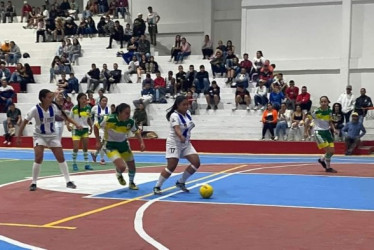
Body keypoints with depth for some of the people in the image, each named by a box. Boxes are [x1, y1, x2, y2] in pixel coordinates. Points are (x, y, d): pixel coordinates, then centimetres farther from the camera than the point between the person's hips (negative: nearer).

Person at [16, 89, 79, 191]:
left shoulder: (54, 107, -13)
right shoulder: (35, 109, -22)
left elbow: (64, 115, 3)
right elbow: (25, 122, -13)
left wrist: (76, 124, -1)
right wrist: (19, 136, -12)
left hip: (52, 135, 3)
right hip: (39, 136, -3)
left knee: (61, 158, 1)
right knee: (38, 158, -18)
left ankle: (68, 181, 10)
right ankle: (33, 183, -3)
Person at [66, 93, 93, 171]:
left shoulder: (88, 108, -2)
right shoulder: (74, 108, -12)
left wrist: (91, 127, 6)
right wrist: (68, 125, -21)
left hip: (85, 129, 3)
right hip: (76, 130, -3)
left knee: (85, 147, 7)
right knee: (76, 148, -6)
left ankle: (86, 164, 13)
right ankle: (74, 164, 10)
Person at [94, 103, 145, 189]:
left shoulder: (130, 122, -15)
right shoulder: (109, 119, -27)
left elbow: (136, 132, 5)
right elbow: (96, 126, -13)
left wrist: (142, 143, -9)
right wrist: (98, 142, -12)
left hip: (123, 144, 5)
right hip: (111, 146, -5)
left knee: (132, 167, 11)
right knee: (122, 166, -23)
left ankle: (131, 183, 42)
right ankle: (119, 175, 15)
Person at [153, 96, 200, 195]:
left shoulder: (187, 113, 4)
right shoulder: (175, 116, -19)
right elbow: (177, 129, -36)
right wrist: (181, 137, -54)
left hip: (186, 143, 8)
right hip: (174, 143, -8)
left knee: (196, 162, -3)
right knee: (171, 167, -14)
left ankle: (180, 182, 13)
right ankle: (157, 187, 1)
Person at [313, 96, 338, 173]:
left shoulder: (329, 111, 2)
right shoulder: (316, 112, -15)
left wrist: (334, 129, -1)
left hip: (327, 131, 6)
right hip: (319, 132, -6)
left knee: (332, 151, 5)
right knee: (328, 150, -13)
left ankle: (322, 159, 34)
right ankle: (328, 168, 3)